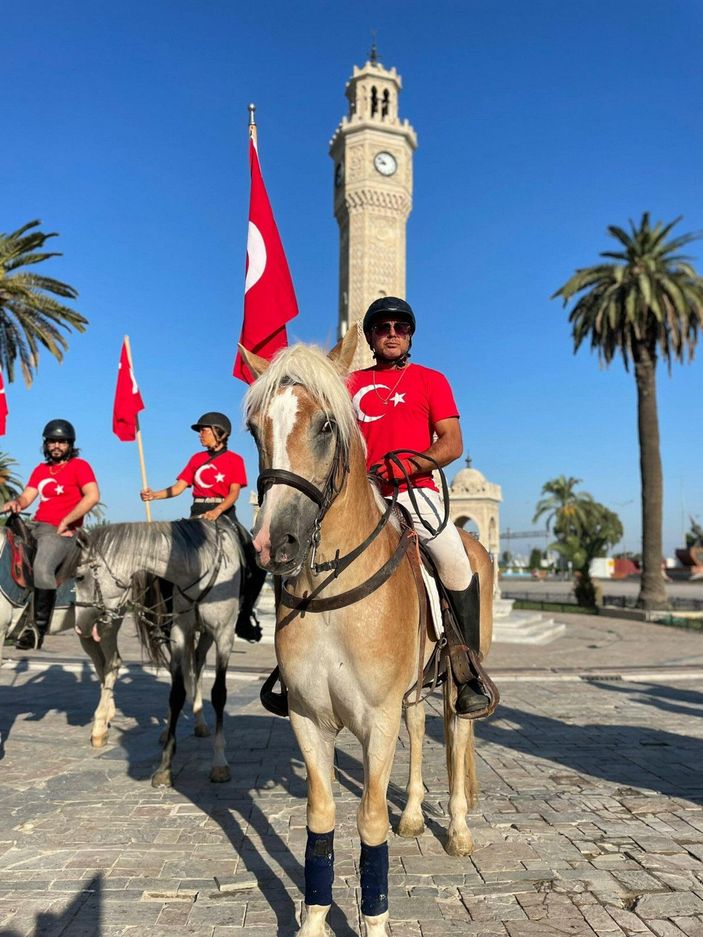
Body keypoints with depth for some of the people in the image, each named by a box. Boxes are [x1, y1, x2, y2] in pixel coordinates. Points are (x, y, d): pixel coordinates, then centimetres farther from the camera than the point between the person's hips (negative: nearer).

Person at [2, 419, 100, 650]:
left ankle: (39, 627, -21)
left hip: (61, 531, -8)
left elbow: (93, 496, -13)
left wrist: (65, 521, -15)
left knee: (42, 568, -29)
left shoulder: (79, 465, 1)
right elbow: (27, 497, 12)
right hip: (36, 526, 8)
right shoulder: (41, 469, 20)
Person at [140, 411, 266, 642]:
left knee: (257, 565, -15)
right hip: (197, 514, 3)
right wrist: (154, 495, -9)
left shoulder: (234, 460, 2)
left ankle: (245, 614, 0)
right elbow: (178, 487, 8)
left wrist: (217, 511, -26)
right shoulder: (196, 459, 14)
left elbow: (234, 493, -9)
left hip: (224, 514, -3)